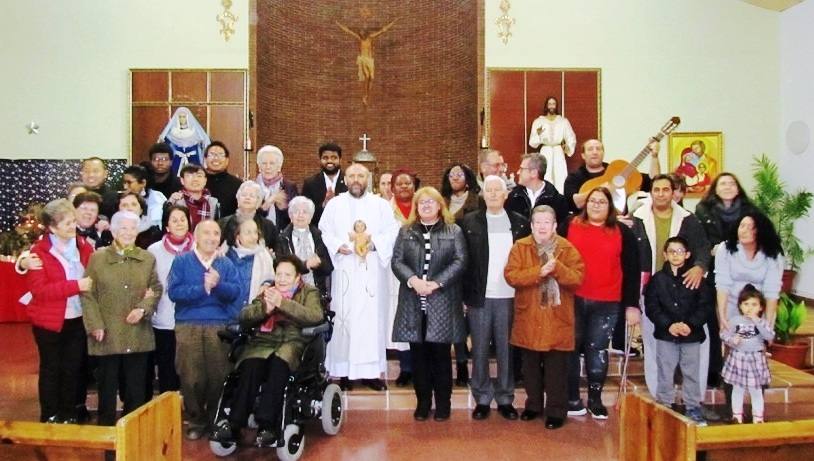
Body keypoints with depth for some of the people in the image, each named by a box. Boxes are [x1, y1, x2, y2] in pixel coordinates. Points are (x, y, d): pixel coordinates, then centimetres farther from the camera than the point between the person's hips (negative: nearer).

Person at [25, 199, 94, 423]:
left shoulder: (84, 247, 1)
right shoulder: (39, 251, -10)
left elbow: (94, 278, 12)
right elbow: (38, 290, -18)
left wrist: (91, 282, -10)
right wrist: (76, 285, -26)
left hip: (78, 320, 4)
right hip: (50, 322, -4)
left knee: (73, 369, 12)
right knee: (51, 370, 10)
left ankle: (69, 416, 26)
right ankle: (50, 417, 23)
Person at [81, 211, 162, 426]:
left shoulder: (147, 258, 9)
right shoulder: (97, 258, 2)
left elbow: (156, 289, 10)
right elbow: (88, 295, -1)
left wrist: (143, 308, -9)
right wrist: (95, 325, -9)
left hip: (138, 335, 2)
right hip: (107, 334, -2)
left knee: (136, 387, 8)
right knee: (107, 386, 6)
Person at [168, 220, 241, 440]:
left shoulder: (226, 263, 11)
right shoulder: (181, 261, 6)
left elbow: (234, 292, -3)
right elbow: (174, 291, -7)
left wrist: (217, 284, -21)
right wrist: (203, 288, -13)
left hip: (221, 325, 1)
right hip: (188, 325, -1)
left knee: (218, 375, 2)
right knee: (191, 377, 2)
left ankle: (216, 420, 20)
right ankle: (195, 420, 19)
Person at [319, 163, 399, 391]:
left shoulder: (380, 204, 9)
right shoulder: (334, 204, 10)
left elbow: (392, 232, 2)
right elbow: (324, 232, 5)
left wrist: (375, 243, -14)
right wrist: (338, 245, -13)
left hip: (372, 271, 0)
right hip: (344, 269, 0)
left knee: (372, 317, -1)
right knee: (343, 317, 0)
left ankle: (371, 371, 4)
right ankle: (343, 371, 7)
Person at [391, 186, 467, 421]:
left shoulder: (454, 231, 6)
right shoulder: (405, 231, 12)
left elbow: (460, 262, -4)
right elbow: (397, 261, 3)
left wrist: (436, 283, -14)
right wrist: (413, 280, -14)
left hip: (443, 302, -2)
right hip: (413, 302, 2)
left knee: (440, 354, 3)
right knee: (418, 354, 6)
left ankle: (443, 404, 15)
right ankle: (422, 403, 18)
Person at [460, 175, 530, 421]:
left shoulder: (520, 223, 5)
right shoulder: (469, 222, 2)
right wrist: (463, 295, -3)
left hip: (509, 297, 1)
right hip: (479, 297, 0)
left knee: (506, 350, 8)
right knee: (480, 350, 6)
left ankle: (505, 399, 20)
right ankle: (482, 399, 18)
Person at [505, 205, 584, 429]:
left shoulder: (567, 249, -1)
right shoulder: (520, 247, -1)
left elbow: (578, 278, -9)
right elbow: (510, 275, -12)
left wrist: (557, 268, -24)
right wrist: (538, 272, -23)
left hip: (557, 319, -1)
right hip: (528, 318, 2)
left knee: (556, 368, 4)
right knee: (531, 366, 15)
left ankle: (556, 411, 17)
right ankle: (533, 404, 32)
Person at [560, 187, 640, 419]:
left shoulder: (622, 232, 3)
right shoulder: (570, 226, 3)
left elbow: (632, 269, 3)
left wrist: (632, 304, -1)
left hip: (607, 304, 0)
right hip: (572, 300, 0)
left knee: (598, 351, 8)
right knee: (571, 348, 7)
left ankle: (595, 399, 22)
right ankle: (572, 398, 19)